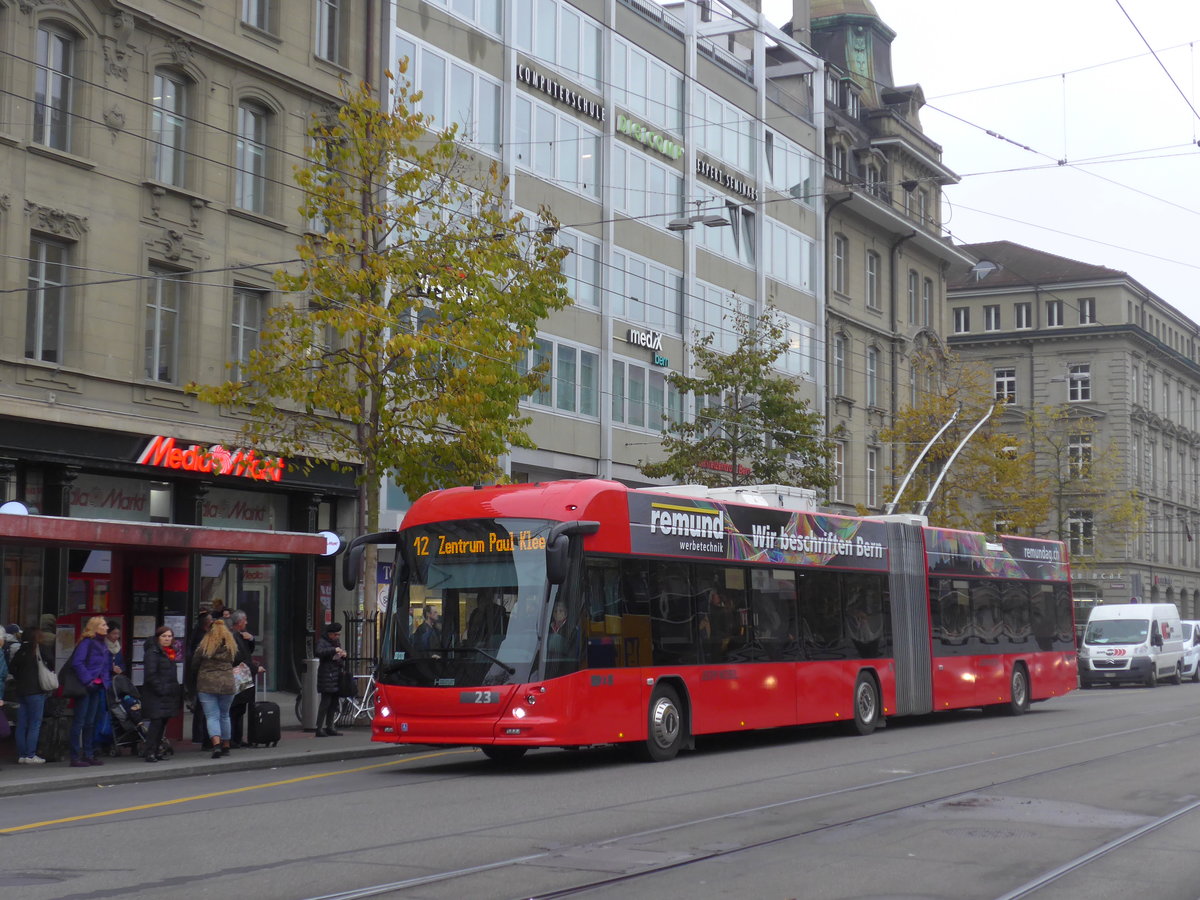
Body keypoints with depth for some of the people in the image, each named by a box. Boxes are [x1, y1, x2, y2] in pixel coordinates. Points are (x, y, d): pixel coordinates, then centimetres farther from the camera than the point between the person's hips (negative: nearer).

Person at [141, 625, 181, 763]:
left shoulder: (169, 653, 19)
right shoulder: (153, 652, -10)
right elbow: (150, 674, -17)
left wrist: (177, 690, 17)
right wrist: (160, 689, -20)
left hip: (168, 695, 9)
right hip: (156, 696, -9)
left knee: (162, 723, 9)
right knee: (156, 722, -13)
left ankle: (154, 751, 14)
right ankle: (149, 753, -12)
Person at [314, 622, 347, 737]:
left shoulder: (337, 642, 21)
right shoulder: (322, 642, -4)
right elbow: (319, 652, -26)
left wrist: (343, 656, 8)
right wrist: (334, 650, -26)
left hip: (336, 677, 8)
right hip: (326, 677, -8)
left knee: (334, 703, 7)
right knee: (325, 702, -12)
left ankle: (329, 728, 13)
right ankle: (319, 729, -11)